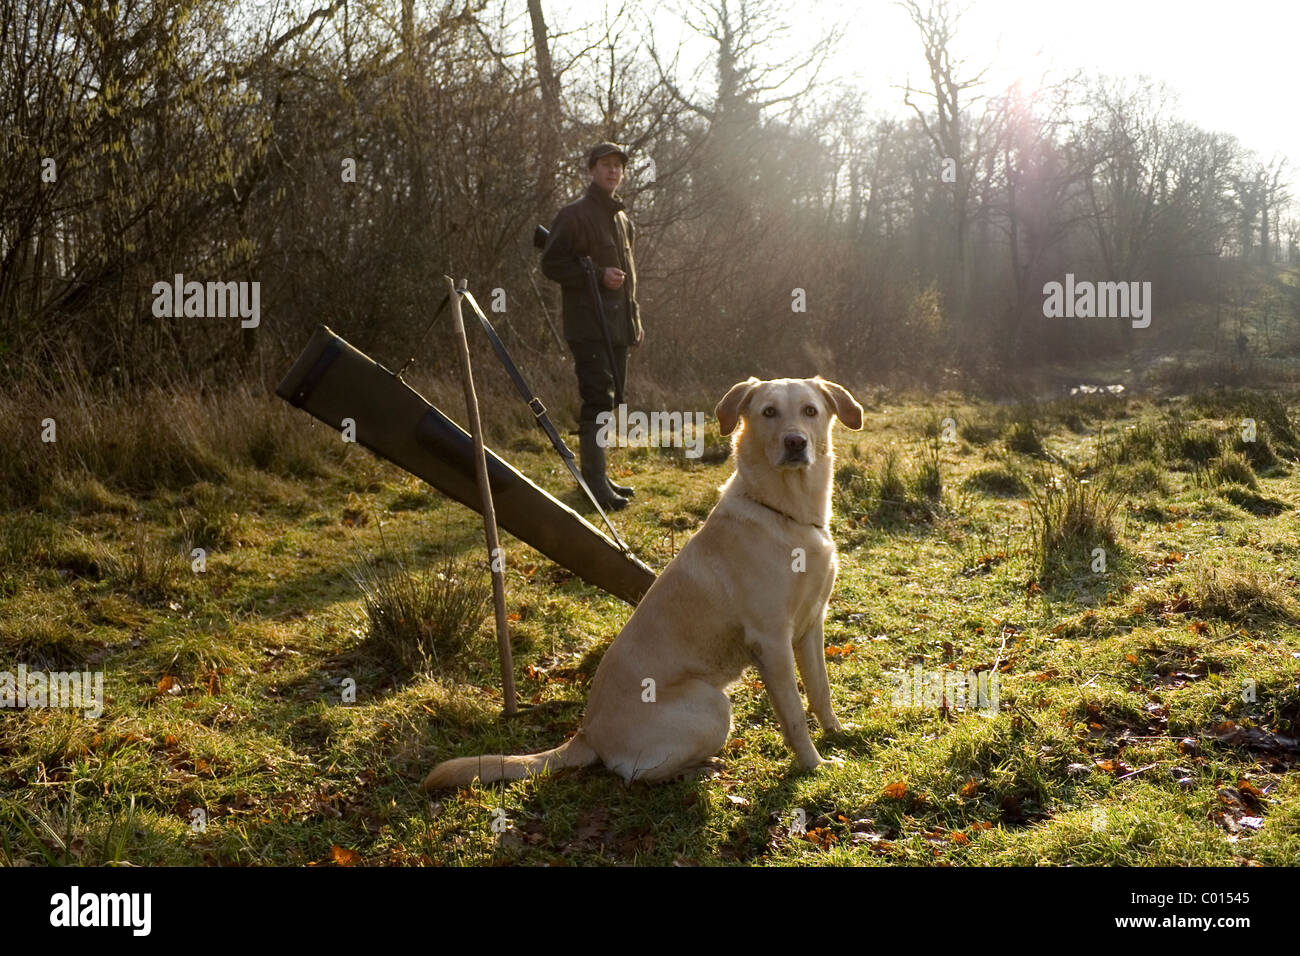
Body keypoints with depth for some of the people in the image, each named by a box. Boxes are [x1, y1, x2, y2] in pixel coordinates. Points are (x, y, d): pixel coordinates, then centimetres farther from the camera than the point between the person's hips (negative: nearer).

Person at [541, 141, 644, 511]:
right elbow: (551, 263, -12)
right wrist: (598, 275, -20)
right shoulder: (575, 214, -6)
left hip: (617, 325, 9)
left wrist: (635, 320, 22)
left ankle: (597, 477, 21)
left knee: (609, 399, 12)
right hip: (589, 324, -9)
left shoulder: (622, 218, 21)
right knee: (597, 399, -13)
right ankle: (595, 483, -11)